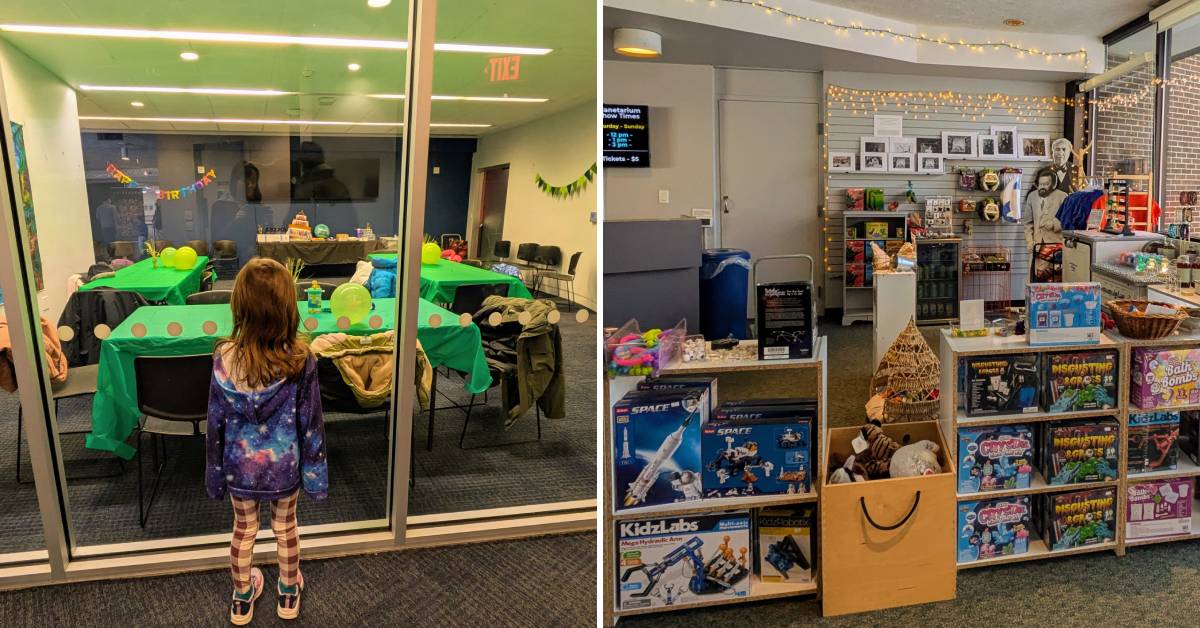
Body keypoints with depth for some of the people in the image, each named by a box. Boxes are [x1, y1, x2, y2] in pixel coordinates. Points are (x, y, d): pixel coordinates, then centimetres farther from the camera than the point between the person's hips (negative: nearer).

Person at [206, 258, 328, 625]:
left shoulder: (224, 358, -19)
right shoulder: (300, 360, -22)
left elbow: (216, 422, -9)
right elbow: (310, 422, -14)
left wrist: (215, 471, 5)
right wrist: (314, 471, -1)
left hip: (241, 466, 1)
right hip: (285, 465, -1)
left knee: (244, 530, 23)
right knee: (286, 527, 23)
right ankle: (289, 594, 44)